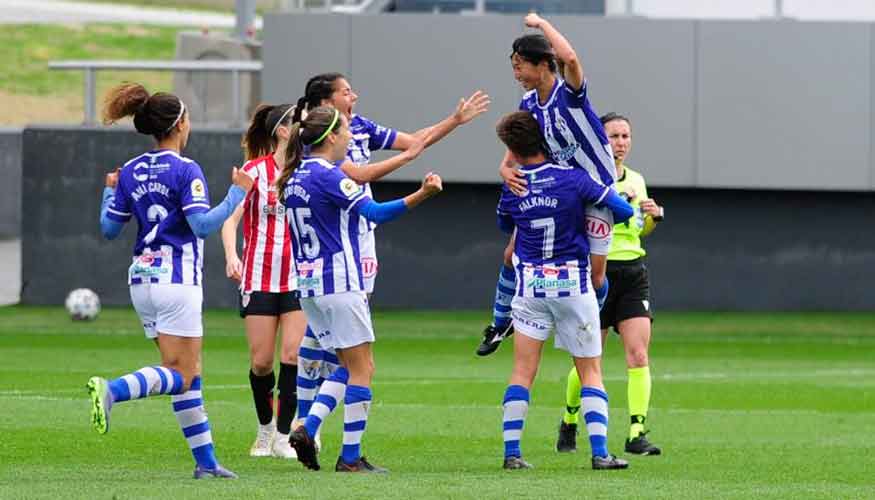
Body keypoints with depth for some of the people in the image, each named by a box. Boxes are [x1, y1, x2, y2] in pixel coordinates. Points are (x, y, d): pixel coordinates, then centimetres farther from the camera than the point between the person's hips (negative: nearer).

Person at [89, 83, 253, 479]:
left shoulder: (130, 172, 8)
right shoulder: (185, 170, -11)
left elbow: (109, 229, 10)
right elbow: (203, 225, -19)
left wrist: (110, 192, 27)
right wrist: (237, 194, -11)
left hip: (142, 280, 7)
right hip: (176, 280, -7)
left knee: (190, 372, 11)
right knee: (179, 374, -7)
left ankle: (205, 460, 10)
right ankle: (112, 391, -31)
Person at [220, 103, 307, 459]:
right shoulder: (255, 170, -4)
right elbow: (230, 217, -8)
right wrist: (231, 255, -24)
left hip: (300, 279, 2)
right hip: (259, 278, -2)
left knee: (294, 354, -11)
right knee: (261, 361, 0)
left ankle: (283, 436, -5)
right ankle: (265, 428, 23)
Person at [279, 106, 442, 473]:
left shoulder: (295, 177, 11)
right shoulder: (328, 176, -15)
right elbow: (374, 212, -24)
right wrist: (421, 195, -33)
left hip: (309, 286, 9)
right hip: (339, 284, -9)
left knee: (350, 366, 15)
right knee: (362, 367, -1)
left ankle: (307, 429, -1)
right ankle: (350, 457, -3)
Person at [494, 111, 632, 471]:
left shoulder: (512, 188, -2)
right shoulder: (573, 178, -10)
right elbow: (623, 211, -8)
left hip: (530, 284, 1)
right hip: (573, 283, -1)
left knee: (522, 371, 5)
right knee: (591, 371, 6)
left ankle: (511, 452, -1)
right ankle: (600, 451, -4)